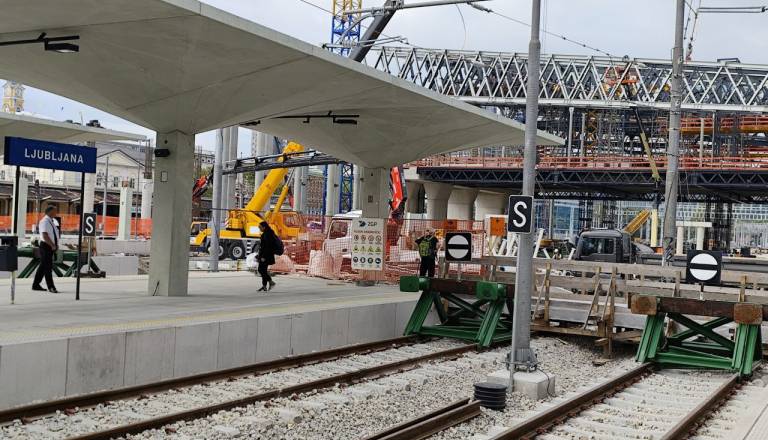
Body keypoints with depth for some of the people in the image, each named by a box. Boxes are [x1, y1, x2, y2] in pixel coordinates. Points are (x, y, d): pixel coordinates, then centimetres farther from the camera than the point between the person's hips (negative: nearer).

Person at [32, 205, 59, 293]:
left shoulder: (53, 221, 13)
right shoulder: (44, 221, -14)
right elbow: (45, 235, -23)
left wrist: (55, 245, 11)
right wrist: (52, 245, -26)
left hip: (51, 247, 9)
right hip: (46, 246, -9)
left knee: (43, 266, 14)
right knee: (47, 267, -7)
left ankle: (36, 285, 23)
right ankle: (51, 287, -7)